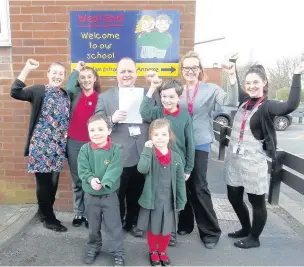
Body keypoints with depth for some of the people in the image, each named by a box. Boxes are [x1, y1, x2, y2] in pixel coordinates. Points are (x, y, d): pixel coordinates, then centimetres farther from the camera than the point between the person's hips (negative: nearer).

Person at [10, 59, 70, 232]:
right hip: (41, 144, -5)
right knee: (44, 182, 4)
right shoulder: (39, 90, -4)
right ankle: (49, 218, 20)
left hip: (58, 146, 5)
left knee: (53, 182, 13)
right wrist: (27, 69, -24)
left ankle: (44, 211, 35)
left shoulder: (65, 95, 12)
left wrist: (65, 136, 3)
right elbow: (15, 93, -21)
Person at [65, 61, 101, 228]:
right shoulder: (75, 93, 3)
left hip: (91, 143, -1)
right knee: (76, 180, 11)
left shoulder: (100, 98, 1)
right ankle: (78, 213, 25)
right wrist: (76, 70, -6)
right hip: (73, 142, 1)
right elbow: (68, 88, -19)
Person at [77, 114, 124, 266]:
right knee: (93, 225, 21)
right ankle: (93, 247, 44)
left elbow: (115, 169, -20)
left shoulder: (115, 149, -12)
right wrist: (91, 179, -30)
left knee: (114, 225, 7)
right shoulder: (85, 149, -7)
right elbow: (82, 169, -11)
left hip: (109, 194, -2)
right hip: (90, 195, 2)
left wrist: (104, 183, -33)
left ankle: (118, 253, 25)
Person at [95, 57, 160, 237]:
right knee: (117, 194, 14)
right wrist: (112, 119, -21)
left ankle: (133, 223, 39)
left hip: (142, 154, 2)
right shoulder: (105, 97, 3)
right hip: (118, 156, -2)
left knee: (137, 193, 18)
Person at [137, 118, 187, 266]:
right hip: (152, 200, -2)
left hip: (169, 201, 2)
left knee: (167, 229, 18)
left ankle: (162, 251, 45)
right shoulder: (149, 154, -11)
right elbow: (142, 169, -32)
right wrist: (147, 149, -29)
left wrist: (181, 202, 2)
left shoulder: (175, 157, -4)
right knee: (152, 229, 16)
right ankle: (153, 252, 43)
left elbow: (180, 181, 1)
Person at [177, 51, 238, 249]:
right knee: (183, 185, 13)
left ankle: (211, 231, 20)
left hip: (200, 144, -3)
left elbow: (231, 102, -15)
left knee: (199, 187, 2)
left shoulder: (211, 89, -2)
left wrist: (233, 82, -31)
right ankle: (185, 223, 32)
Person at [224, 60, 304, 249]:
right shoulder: (244, 100, 8)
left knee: (257, 201, 10)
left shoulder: (267, 106, -10)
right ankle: (246, 229, 41)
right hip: (234, 159, 7)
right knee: (234, 198, 17)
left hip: (252, 161, -7)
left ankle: (254, 238, 31)